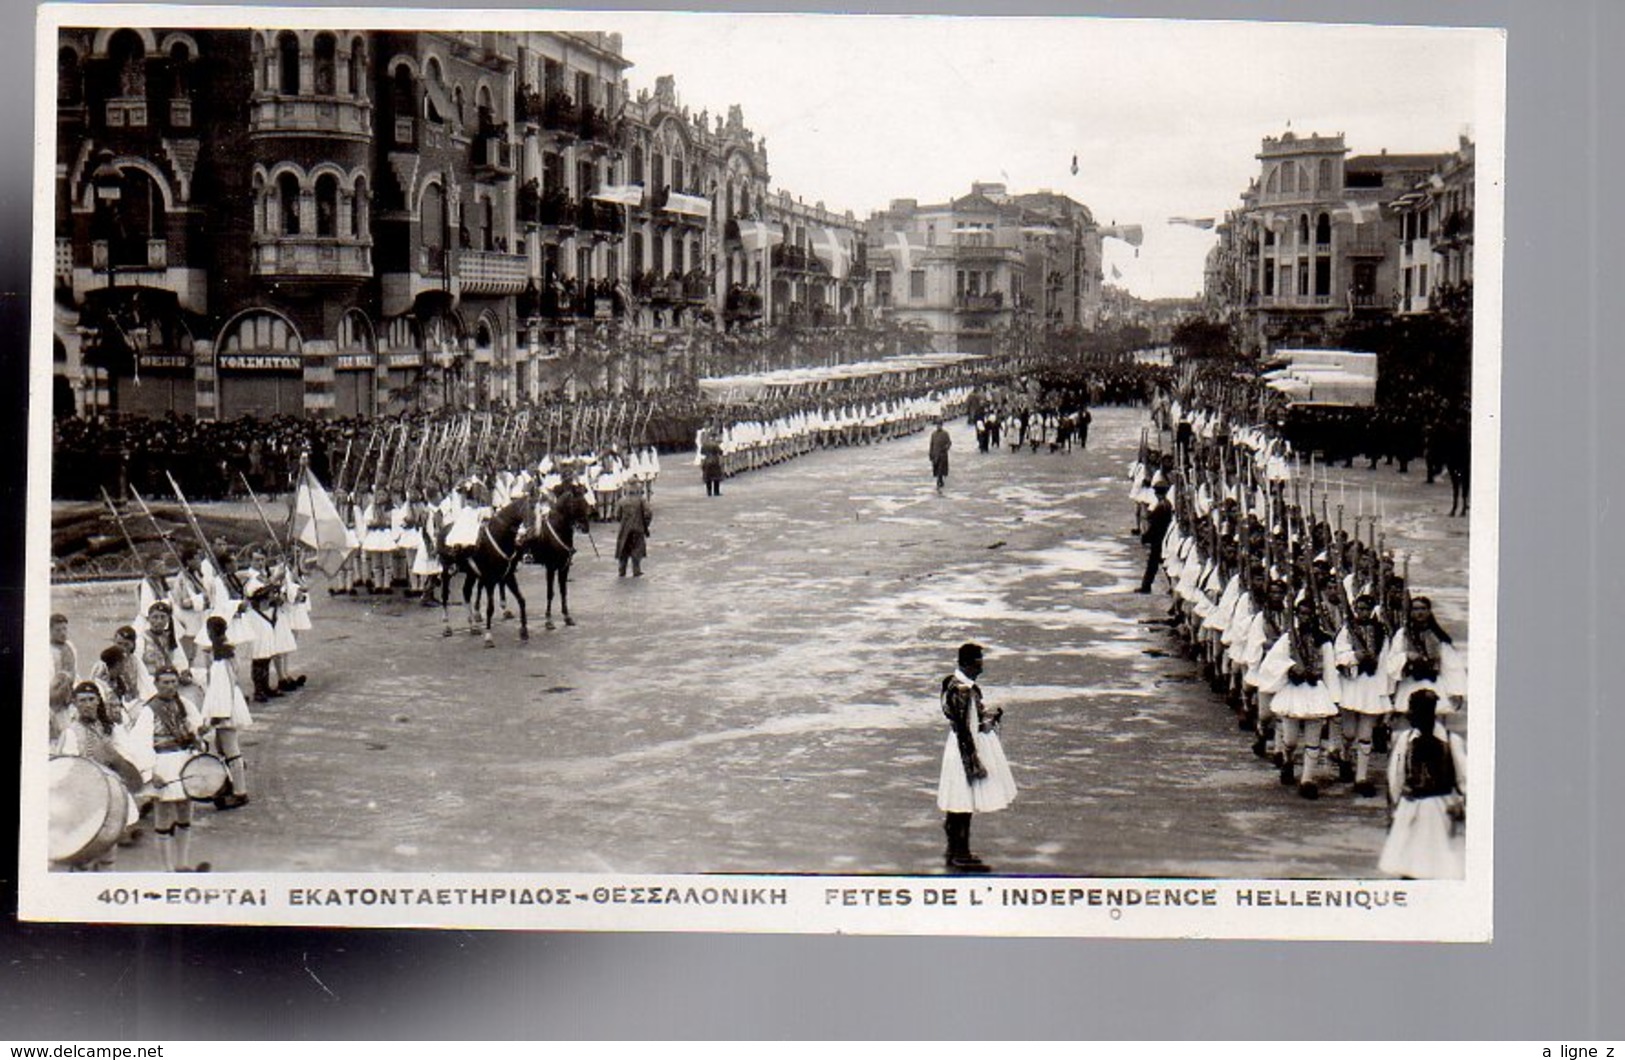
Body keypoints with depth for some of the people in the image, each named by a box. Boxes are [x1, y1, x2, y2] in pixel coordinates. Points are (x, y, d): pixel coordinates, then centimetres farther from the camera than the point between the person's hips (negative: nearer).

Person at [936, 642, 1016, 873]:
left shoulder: (954, 682, 7)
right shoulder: (962, 690, -23)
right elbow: (963, 728, -23)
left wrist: (991, 714, 5)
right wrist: (974, 762, -21)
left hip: (965, 746, 10)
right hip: (968, 749, -10)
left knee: (958, 805, 17)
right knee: (965, 804, -2)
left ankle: (954, 850, 26)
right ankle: (961, 855, 6)